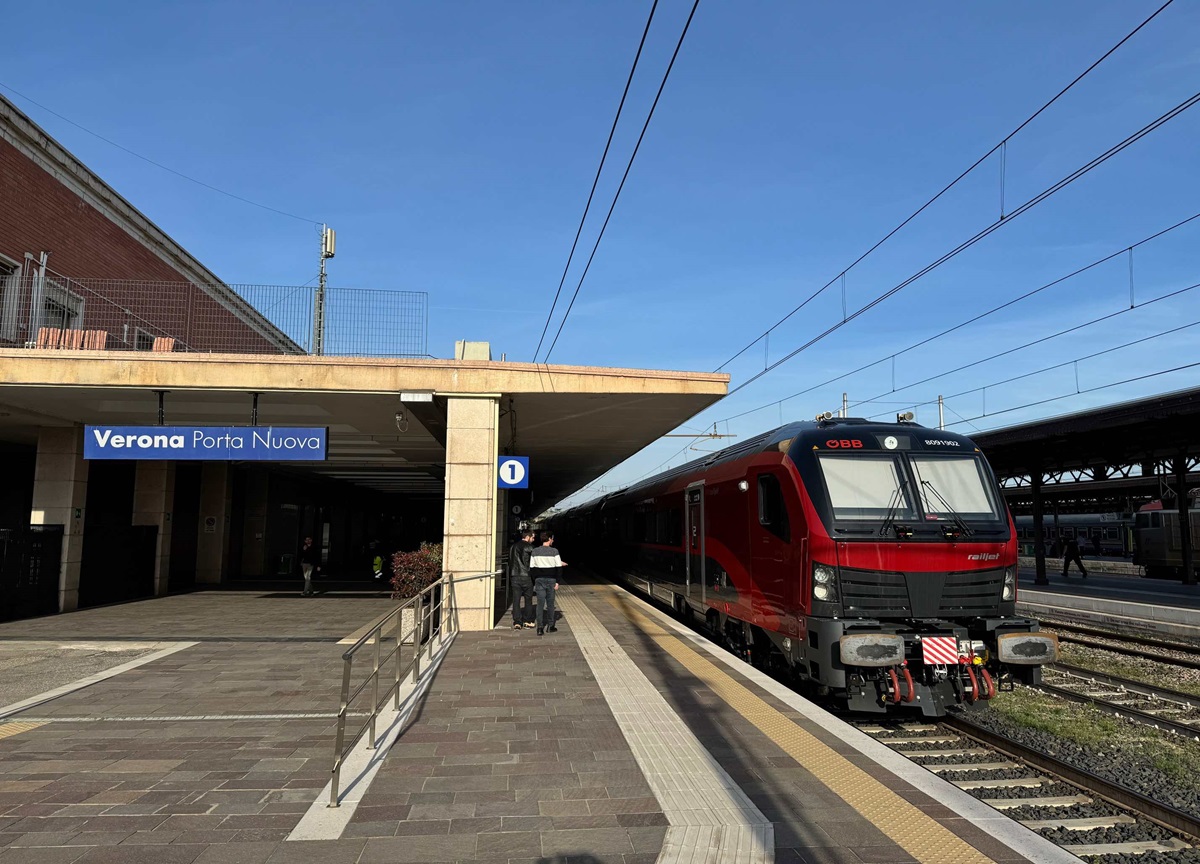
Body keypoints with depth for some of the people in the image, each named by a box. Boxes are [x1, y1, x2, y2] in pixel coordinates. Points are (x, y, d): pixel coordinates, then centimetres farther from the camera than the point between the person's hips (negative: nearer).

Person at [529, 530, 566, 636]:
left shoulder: (534, 552, 2)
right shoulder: (554, 551, -7)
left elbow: (531, 568, 5)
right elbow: (558, 567, -8)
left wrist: (534, 582, 12)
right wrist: (557, 582, -1)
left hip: (539, 580, 2)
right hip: (551, 580, -2)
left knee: (540, 603, 2)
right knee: (550, 603, 10)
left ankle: (540, 627, -4)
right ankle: (550, 626, 19)